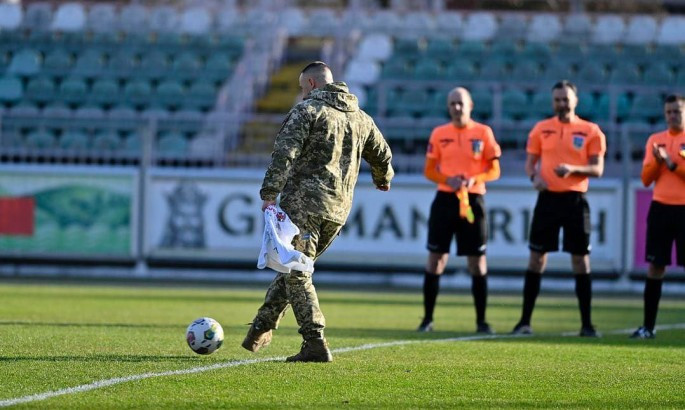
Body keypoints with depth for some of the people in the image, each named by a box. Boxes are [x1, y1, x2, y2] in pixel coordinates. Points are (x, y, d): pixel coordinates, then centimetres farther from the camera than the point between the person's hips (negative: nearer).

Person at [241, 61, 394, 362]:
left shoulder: (307, 111, -5)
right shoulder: (361, 118, 16)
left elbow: (284, 153, -17)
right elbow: (382, 154, 31)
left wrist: (269, 194, -21)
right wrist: (383, 178, 52)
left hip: (303, 204, -7)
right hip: (339, 208, 7)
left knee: (297, 273, -4)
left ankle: (315, 344, -13)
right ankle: (262, 327, 22)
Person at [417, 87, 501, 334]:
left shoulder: (483, 133, 2)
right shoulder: (439, 134, 6)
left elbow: (494, 171, 2)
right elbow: (429, 170, 7)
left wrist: (474, 179, -17)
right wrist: (448, 179, -13)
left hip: (472, 200, -1)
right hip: (445, 199, 1)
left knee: (477, 262, 1)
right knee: (436, 259, 1)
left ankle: (481, 321, 8)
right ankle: (427, 318, 7)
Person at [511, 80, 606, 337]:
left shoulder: (591, 131, 1)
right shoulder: (541, 129, 7)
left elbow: (598, 169, -2)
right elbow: (530, 161, 9)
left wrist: (573, 169, -20)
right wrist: (534, 177, -12)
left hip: (575, 200, -1)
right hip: (548, 198, 1)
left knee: (581, 260, 1)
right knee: (536, 258, 1)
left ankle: (586, 324, 6)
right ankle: (525, 321, 6)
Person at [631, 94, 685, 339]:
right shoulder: (655, 140, 11)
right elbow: (646, 179, 7)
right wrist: (656, 161, -10)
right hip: (660, 208, 3)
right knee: (655, 267, 3)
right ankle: (648, 326, 5)